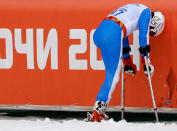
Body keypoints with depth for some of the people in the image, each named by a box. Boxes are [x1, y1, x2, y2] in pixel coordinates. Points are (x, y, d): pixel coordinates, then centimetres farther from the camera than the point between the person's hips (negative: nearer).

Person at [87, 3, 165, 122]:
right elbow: (144, 38, 9)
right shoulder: (146, 11, 13)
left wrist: (128, 62, 44)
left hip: (98, 32, 8)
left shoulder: (132, 10, 35)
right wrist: (147, 63, 17)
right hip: (111, 36, -8)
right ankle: (96, 114, -12)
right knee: (113, 77, -3)